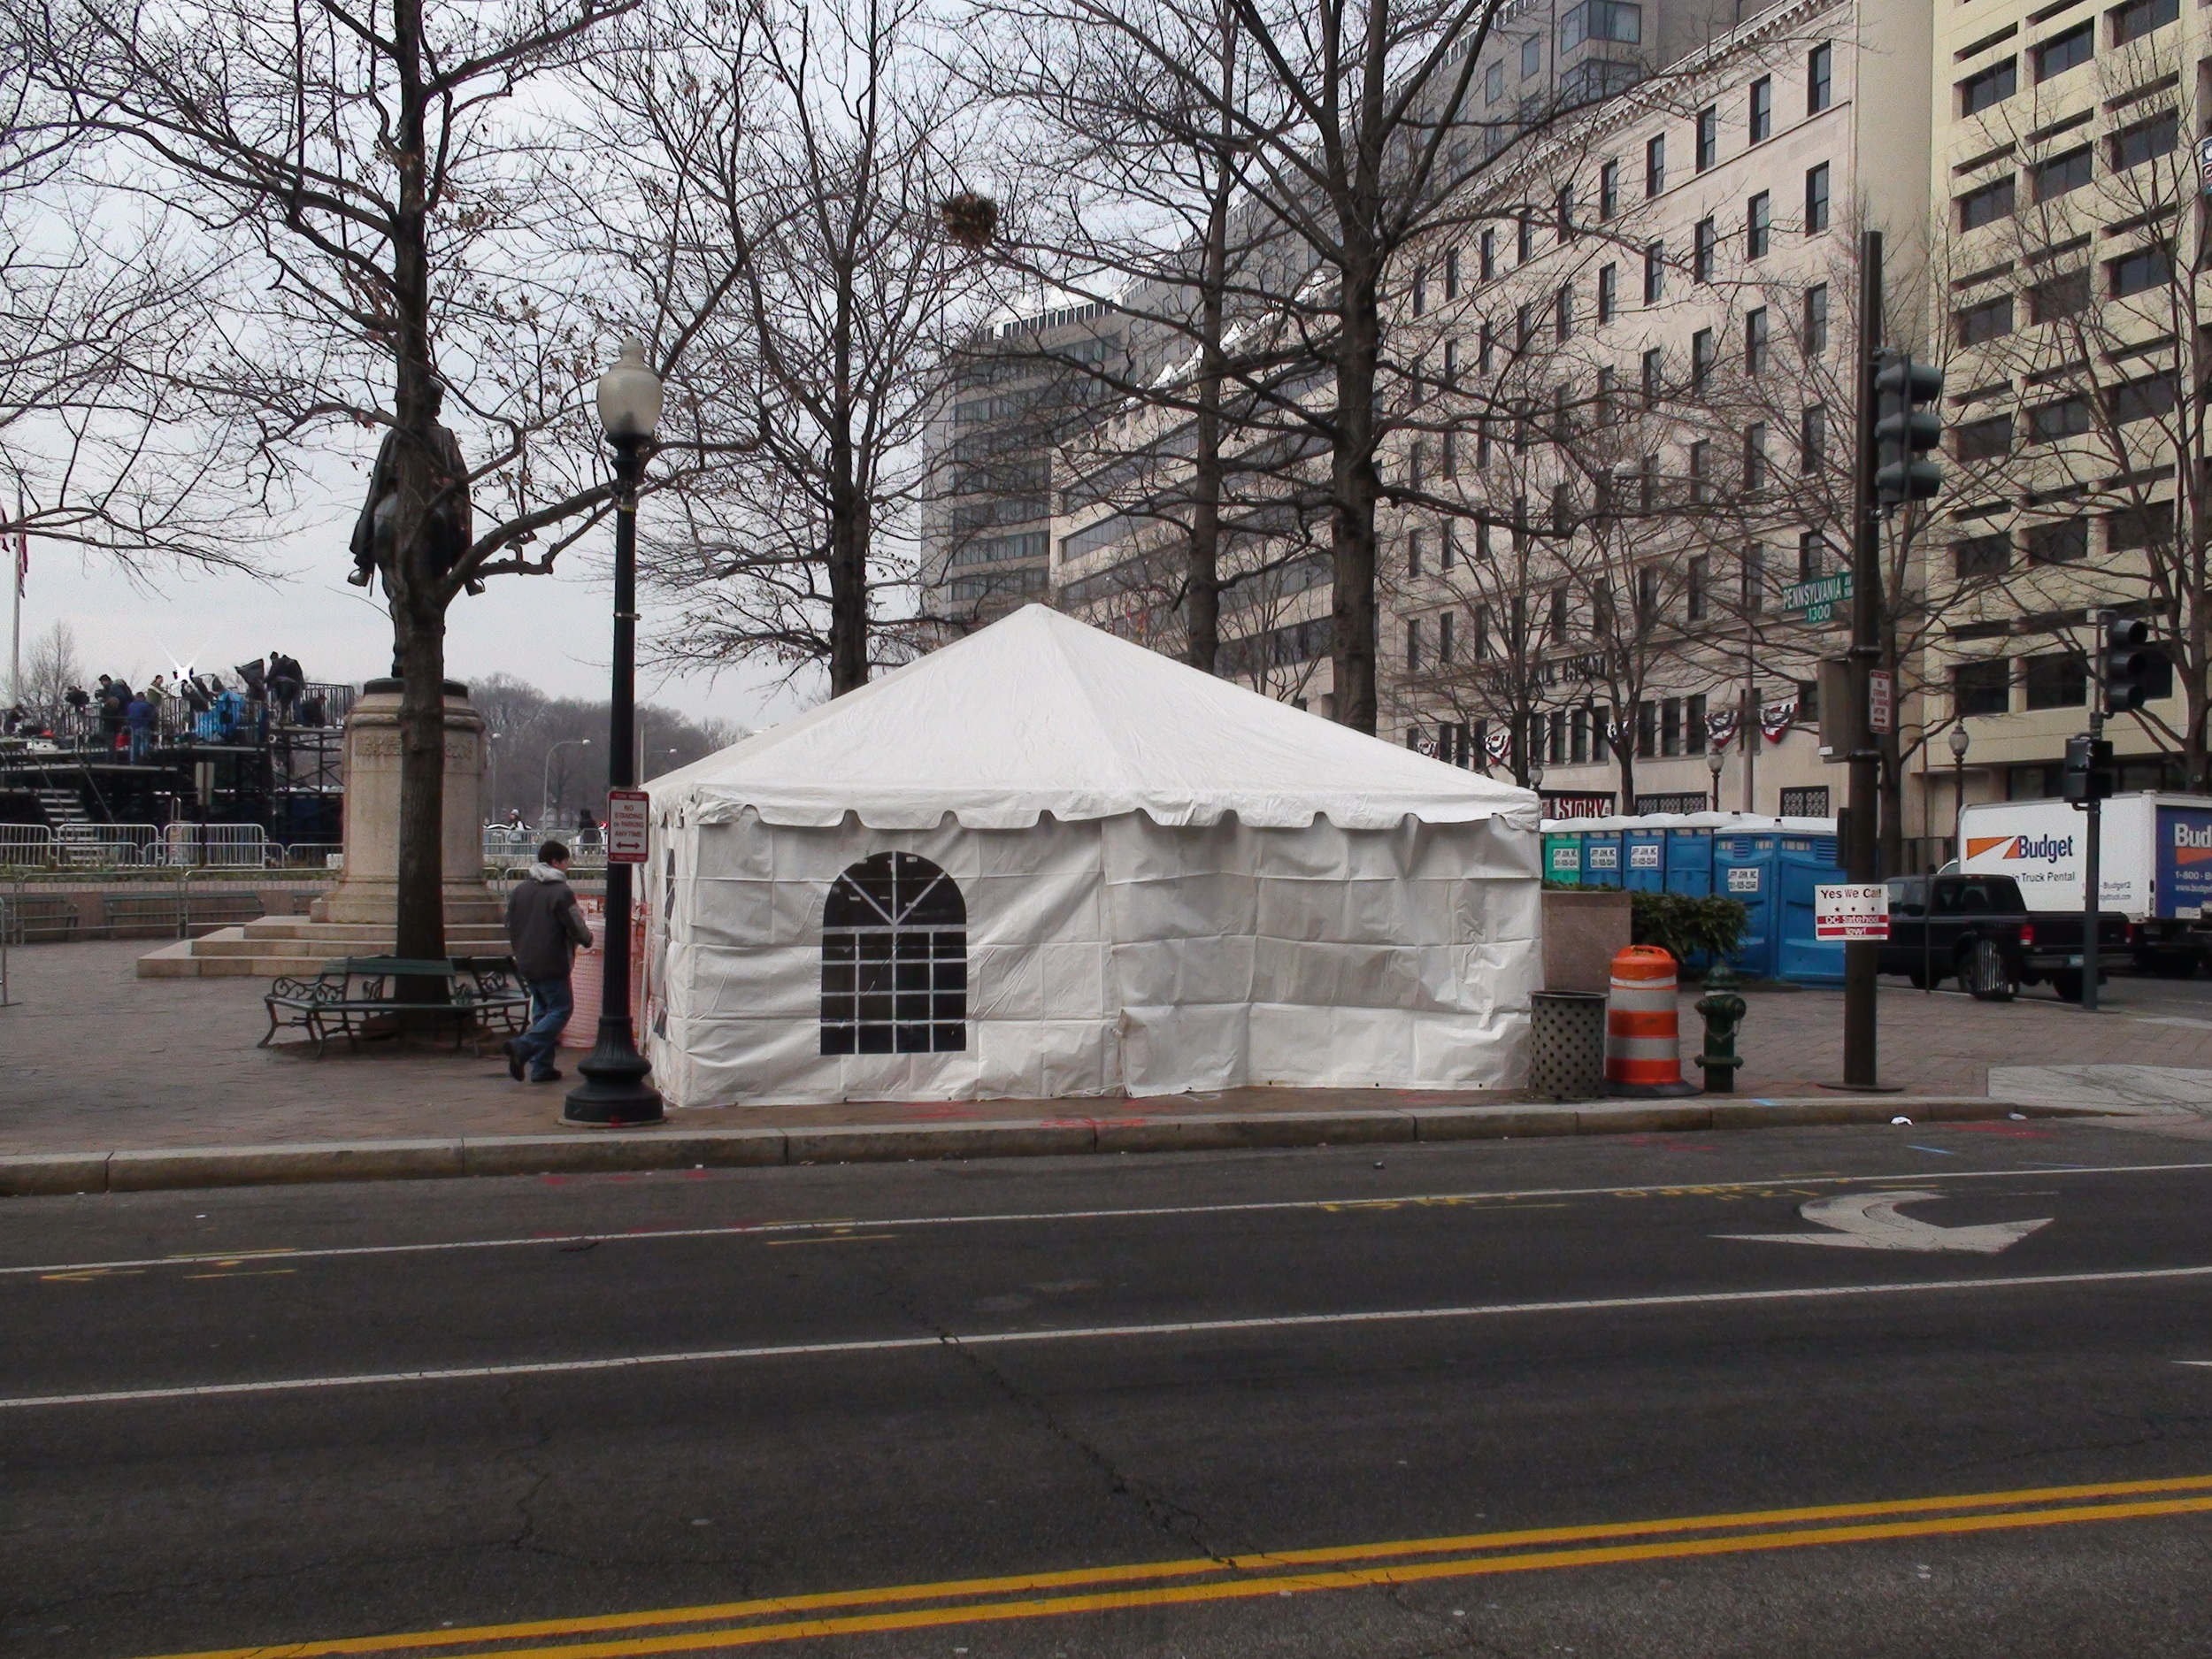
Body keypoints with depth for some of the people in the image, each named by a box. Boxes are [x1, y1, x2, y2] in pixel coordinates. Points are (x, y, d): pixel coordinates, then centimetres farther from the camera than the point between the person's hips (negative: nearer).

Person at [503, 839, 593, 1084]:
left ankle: (541, 1067, 11)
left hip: (526, 963, 7)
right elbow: (577, 929, -13)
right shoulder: (560, 892, -13)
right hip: (551, 964, -7)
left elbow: (511, 926, 15)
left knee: (541, 1011, 15)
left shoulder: (520, 889, 8)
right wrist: (588, 937, 9)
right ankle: (522, 1046, -18)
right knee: (561, 1009, 0)